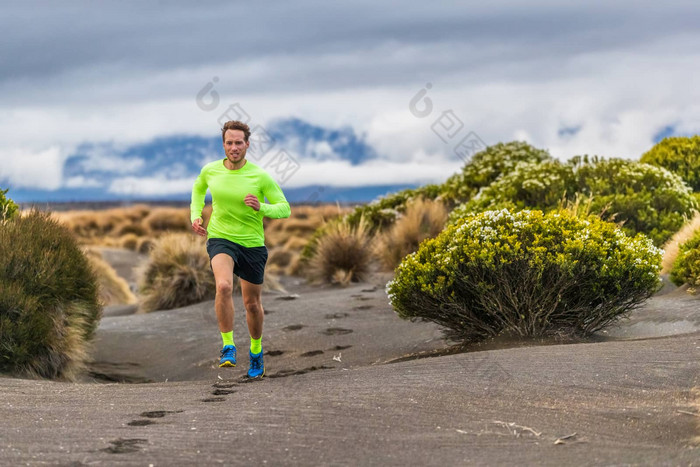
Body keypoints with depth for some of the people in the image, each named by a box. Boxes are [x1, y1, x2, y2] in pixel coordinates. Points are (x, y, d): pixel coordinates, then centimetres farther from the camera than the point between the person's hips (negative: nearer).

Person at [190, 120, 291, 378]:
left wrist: (261, 207, -25)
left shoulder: (260, 176, -10)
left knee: (252, 303, 12)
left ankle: (256, 351, 38)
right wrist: (195, 216, 7)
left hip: (252, 243, 0)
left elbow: (284, 208, -7)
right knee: (223, 286, -29)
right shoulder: (210, 171, -2)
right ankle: (228, 347, -20)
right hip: (220, 238, 0)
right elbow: (198, 189, 22)